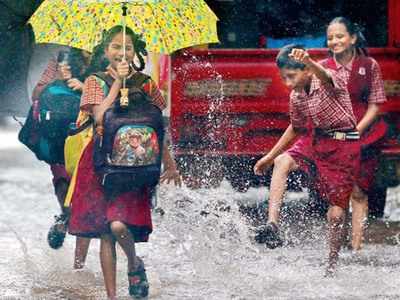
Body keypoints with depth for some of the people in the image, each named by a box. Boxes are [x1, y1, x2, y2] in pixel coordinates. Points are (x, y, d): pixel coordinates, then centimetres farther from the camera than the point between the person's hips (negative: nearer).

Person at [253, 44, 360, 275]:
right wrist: (270, 156, 23)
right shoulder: (296, 97, 4)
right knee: (282, 162, -25)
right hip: (314, 141, 6)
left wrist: (309, 62, -66)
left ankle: (333, 263, 17)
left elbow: (324, 78, -43)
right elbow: (296, 128, 21)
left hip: (343, 148, -6)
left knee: (336, 213, -4)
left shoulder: (330, 79, -16)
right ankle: (273, 225, -33)